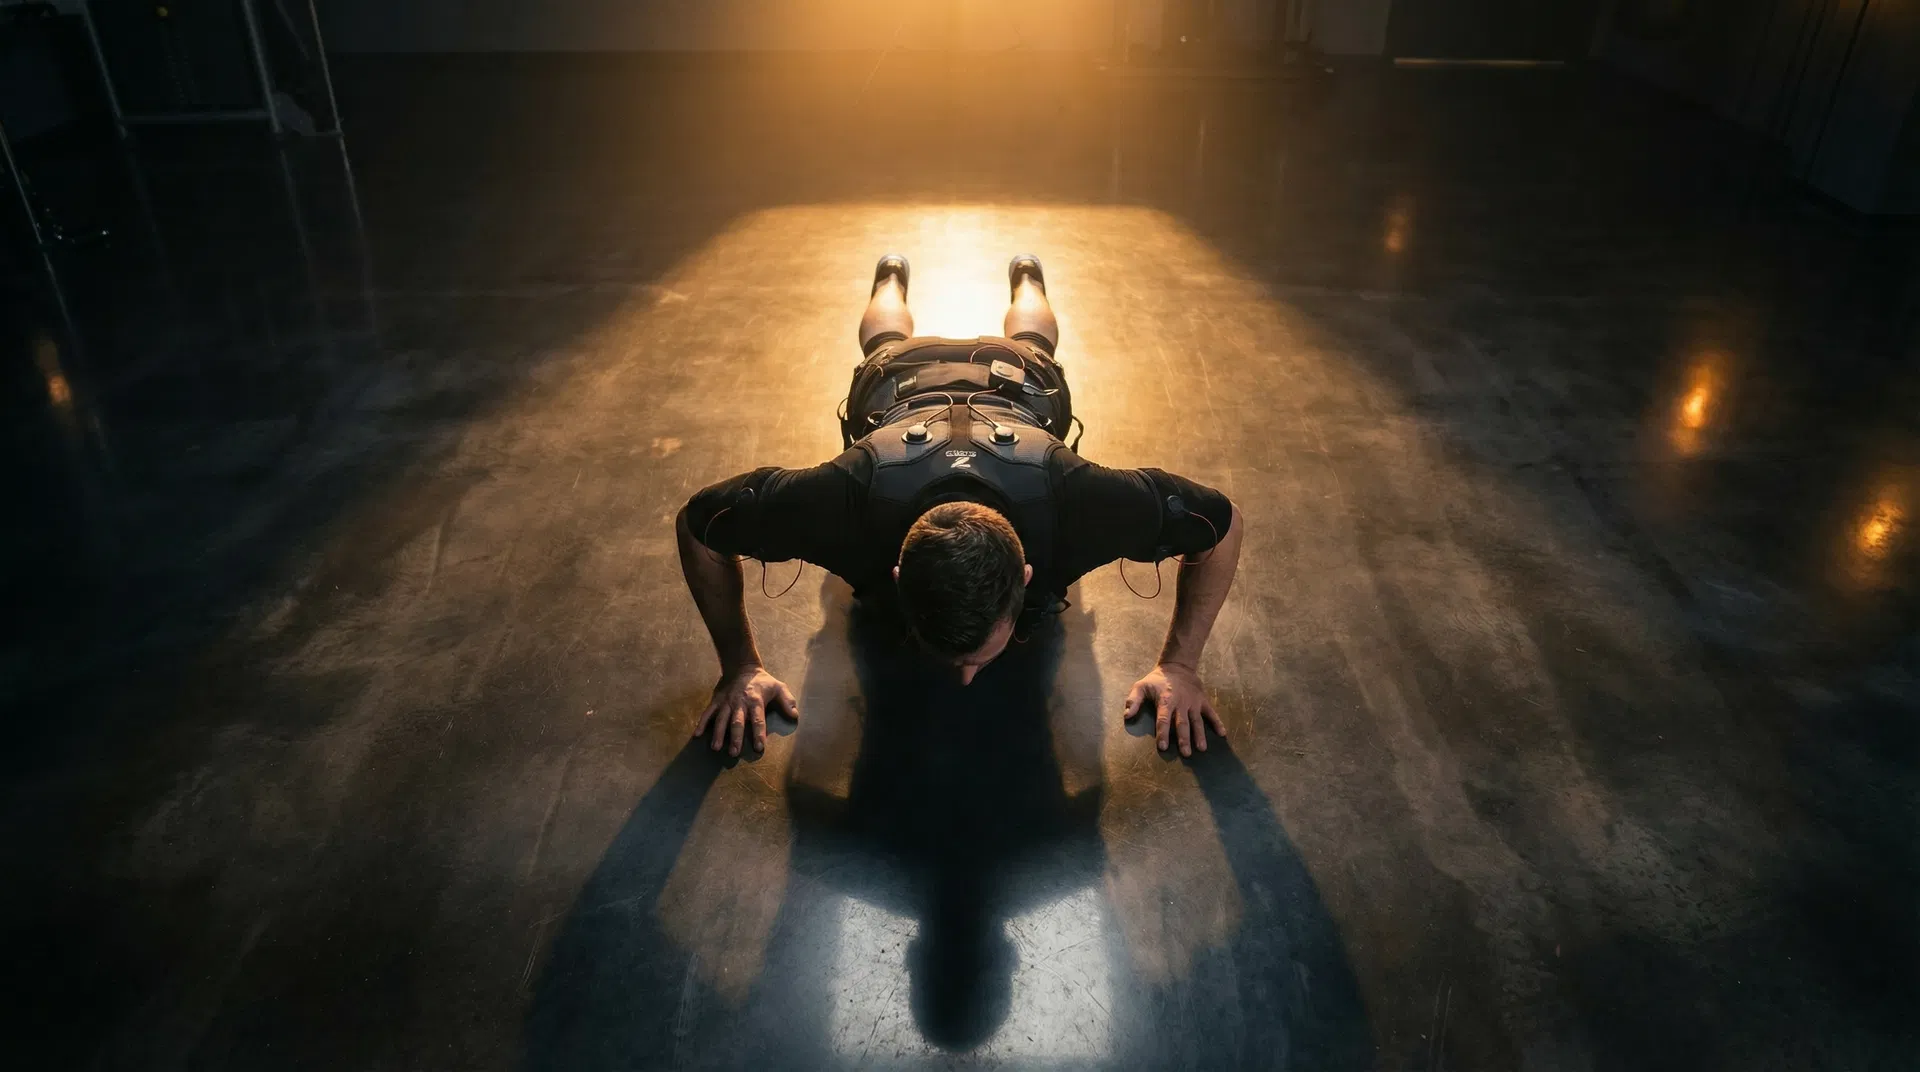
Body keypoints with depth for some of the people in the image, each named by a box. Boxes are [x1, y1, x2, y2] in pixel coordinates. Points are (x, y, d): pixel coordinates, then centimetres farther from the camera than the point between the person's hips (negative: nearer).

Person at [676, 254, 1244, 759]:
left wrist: (1179, 666, -30)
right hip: (898, 380, 0)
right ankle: (892, 276, 69)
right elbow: (697, 524, -33)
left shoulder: (1076, 502, -50)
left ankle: (1025, 276, 69)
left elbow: (1223, 524, -32)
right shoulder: (849, 501, -50)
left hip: (1022, 381, 0)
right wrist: (739, 667, -29)